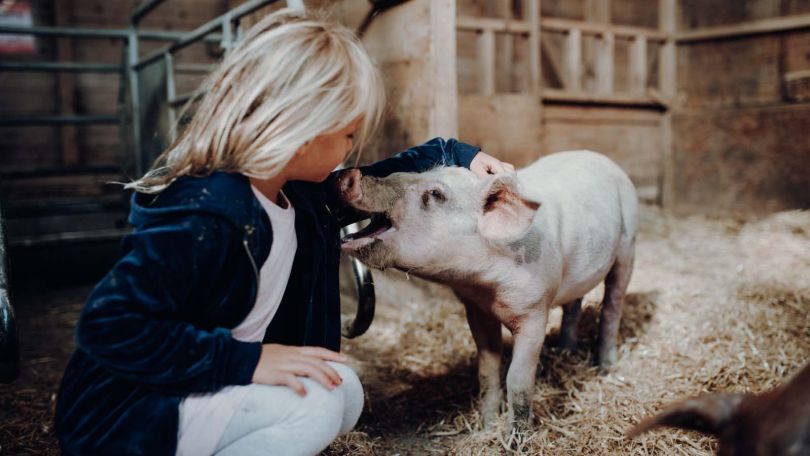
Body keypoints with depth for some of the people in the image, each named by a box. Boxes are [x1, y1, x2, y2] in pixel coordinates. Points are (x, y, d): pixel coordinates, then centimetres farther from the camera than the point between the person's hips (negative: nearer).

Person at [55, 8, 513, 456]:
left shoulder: (298, 193, -1)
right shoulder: (202, 220, -30)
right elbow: (109, 326, -31)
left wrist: (454, 155, 12)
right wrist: (247, 360, -34)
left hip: (211, 386, 9)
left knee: (344, 393, 1)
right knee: (310, 404, -25)